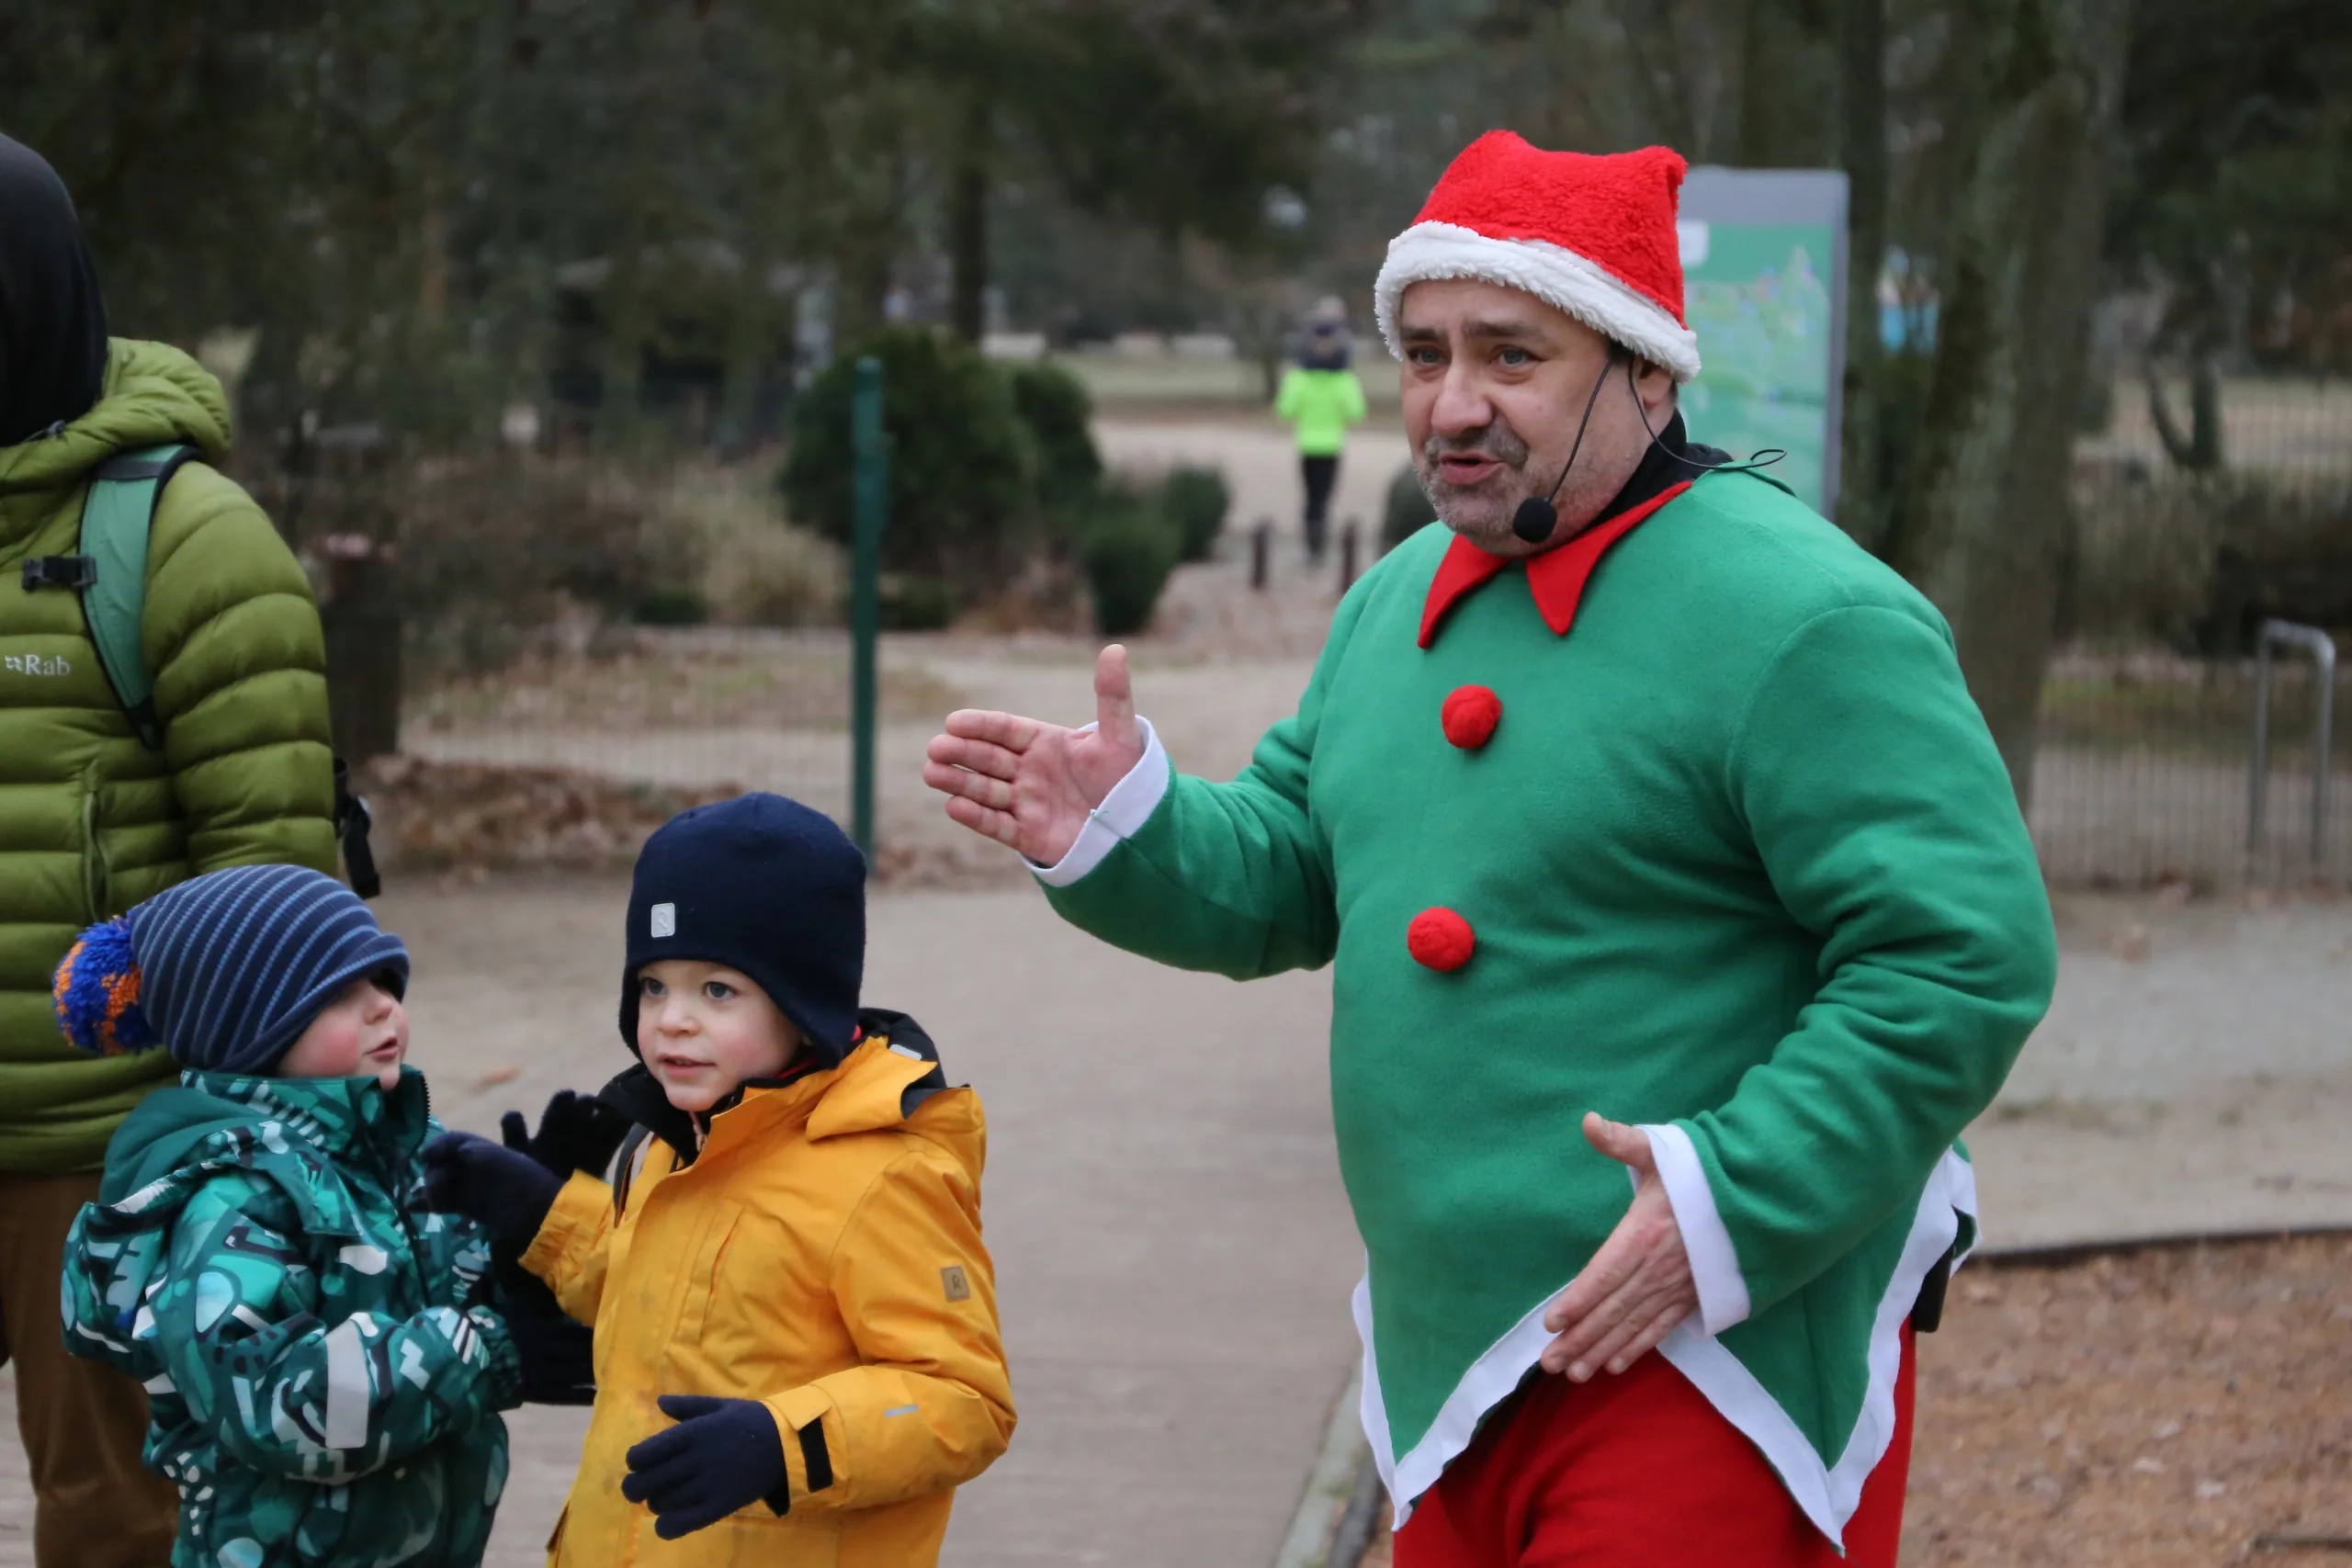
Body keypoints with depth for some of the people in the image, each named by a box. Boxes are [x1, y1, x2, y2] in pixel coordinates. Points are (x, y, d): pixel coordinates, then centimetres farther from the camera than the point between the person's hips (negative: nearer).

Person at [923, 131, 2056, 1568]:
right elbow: (1294, 872, 20)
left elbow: (1966, 960, -19)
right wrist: (1124, 833, -1)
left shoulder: (1799, 620, -15)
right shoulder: (1402, 602, 13)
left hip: (1713, 1355, -8)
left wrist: (1736, 1203, -24)